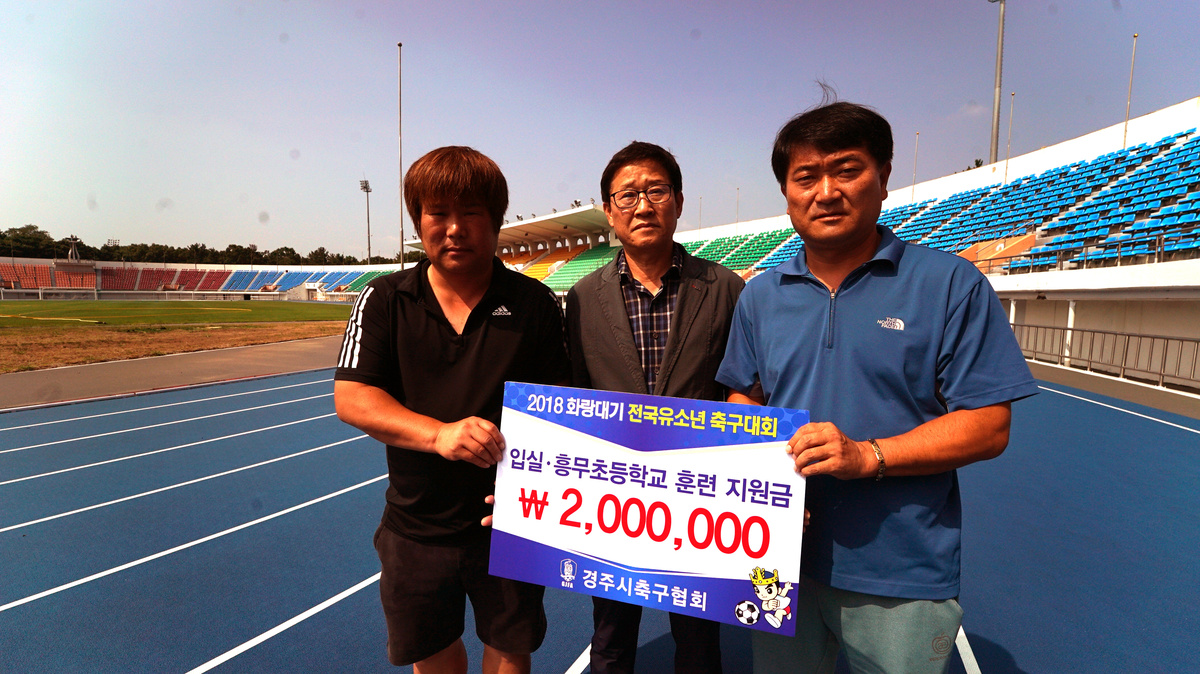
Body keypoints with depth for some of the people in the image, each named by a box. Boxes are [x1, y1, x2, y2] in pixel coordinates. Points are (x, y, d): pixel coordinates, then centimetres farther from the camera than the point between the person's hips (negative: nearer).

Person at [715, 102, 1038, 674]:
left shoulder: (951, 284, -8)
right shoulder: (761, 294, 5)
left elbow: (988, 426, -10)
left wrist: (867, 455, -22)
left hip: (901, 580, -3)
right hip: (782, 561, 4)